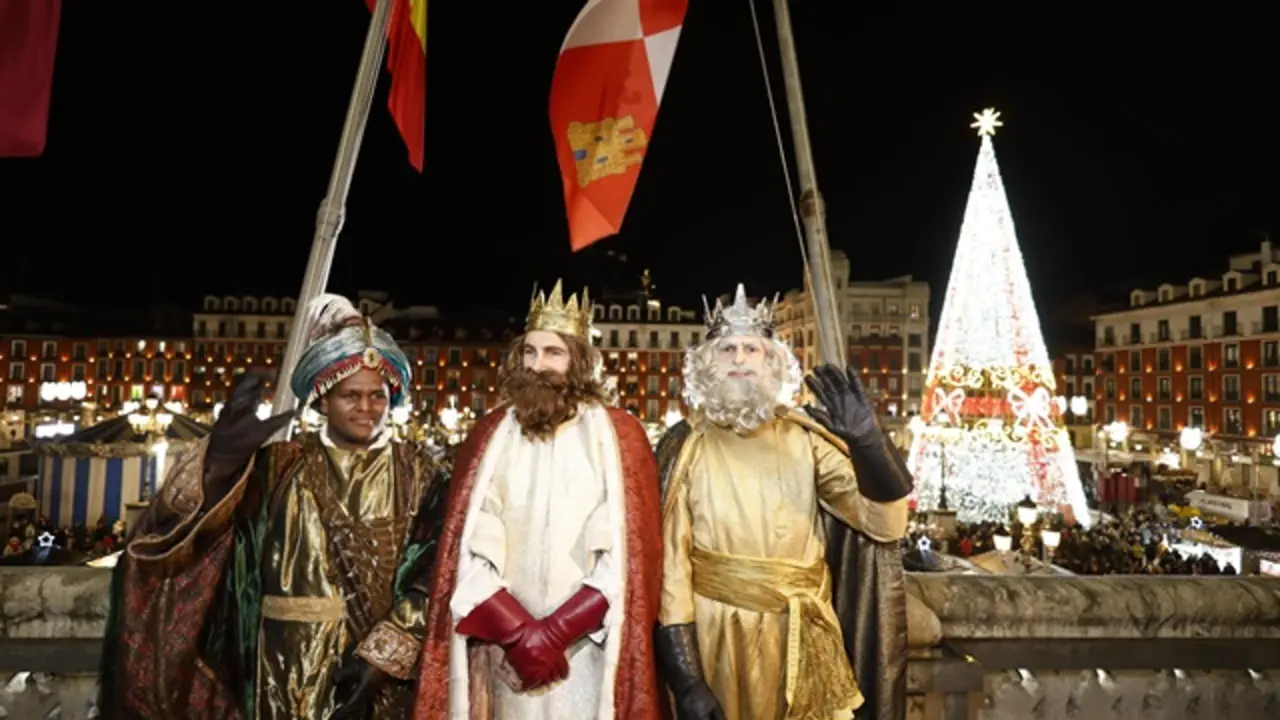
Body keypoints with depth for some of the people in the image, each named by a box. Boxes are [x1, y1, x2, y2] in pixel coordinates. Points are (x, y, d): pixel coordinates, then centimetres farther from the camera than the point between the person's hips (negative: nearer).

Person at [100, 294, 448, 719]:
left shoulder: (415, 473, -3)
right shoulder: (282, 465, 1)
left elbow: (433, 577, -7)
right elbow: (183, 516, -10)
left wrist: (383, 656, -15)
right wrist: (220, 458, -29)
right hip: (287, 670, 2)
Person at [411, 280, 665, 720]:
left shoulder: (618, 435, -3)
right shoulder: (490, 434, 3)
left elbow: (628, 553, -7)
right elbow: (468, 550, -1)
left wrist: (556, 631, -13)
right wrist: (517, 632, -10)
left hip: (587, 652, -1)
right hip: (504, 653, 2)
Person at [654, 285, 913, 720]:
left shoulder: (804, 439, -1)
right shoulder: (685, 445, -7)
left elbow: (887, 523, -6)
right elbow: (668, 558, -9)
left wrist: (867, 440, -23)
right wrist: (687, 682, -13)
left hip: (801, 643, 2)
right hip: (717, 640, -2)